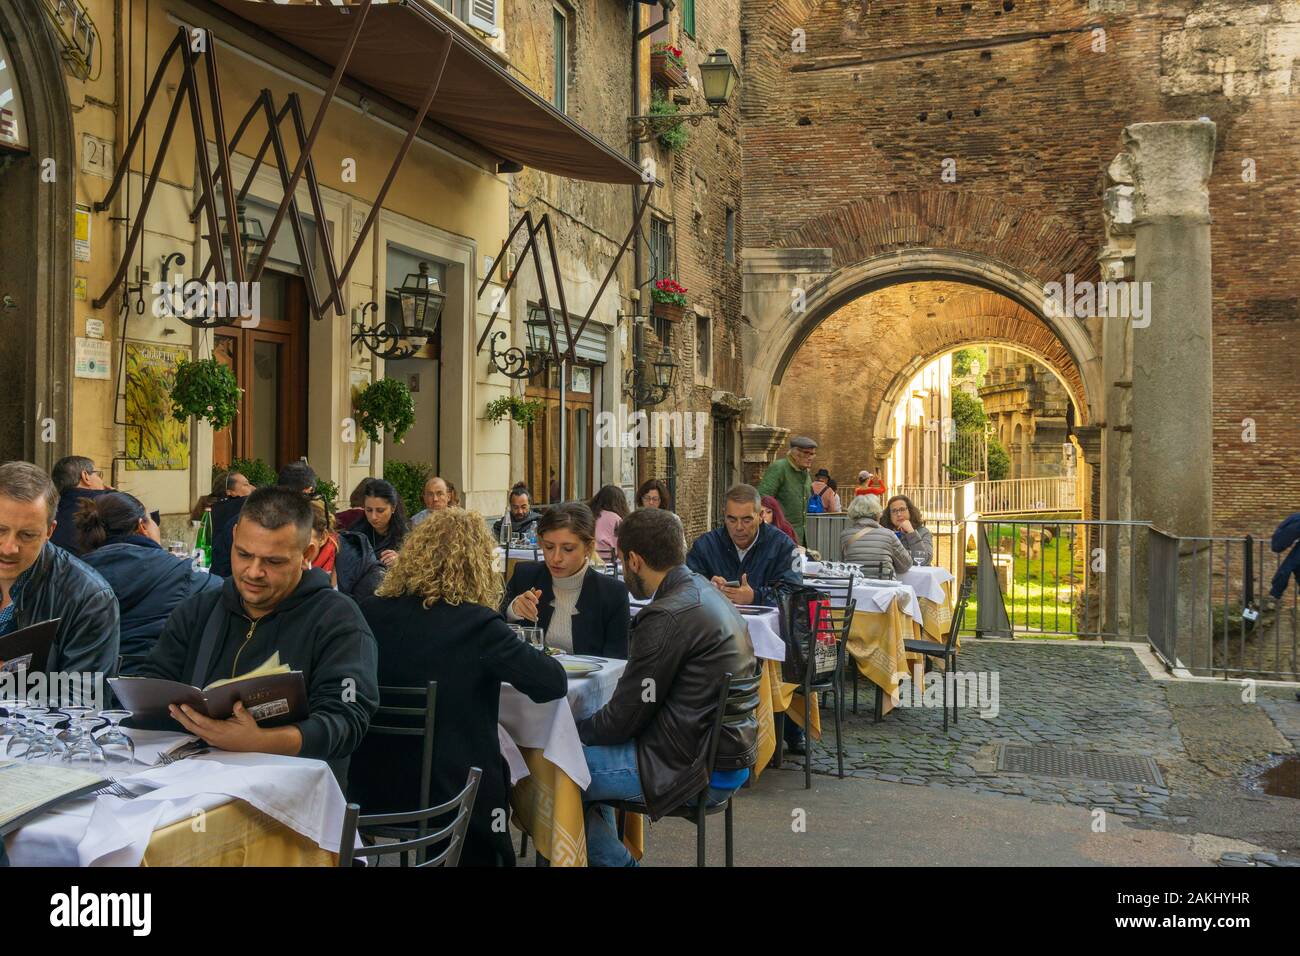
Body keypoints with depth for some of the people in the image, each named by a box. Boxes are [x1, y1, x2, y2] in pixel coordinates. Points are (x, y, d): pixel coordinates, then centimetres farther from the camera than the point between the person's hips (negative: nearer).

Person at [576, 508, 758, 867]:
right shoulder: (705, 592, 7)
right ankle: (609, 853, 29)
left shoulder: (668, 616, -23)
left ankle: (613, 859, 13)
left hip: (696, 769, -9)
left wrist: (573, 732, 2)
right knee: (587, 749, 19)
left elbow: (621, 719, -16)